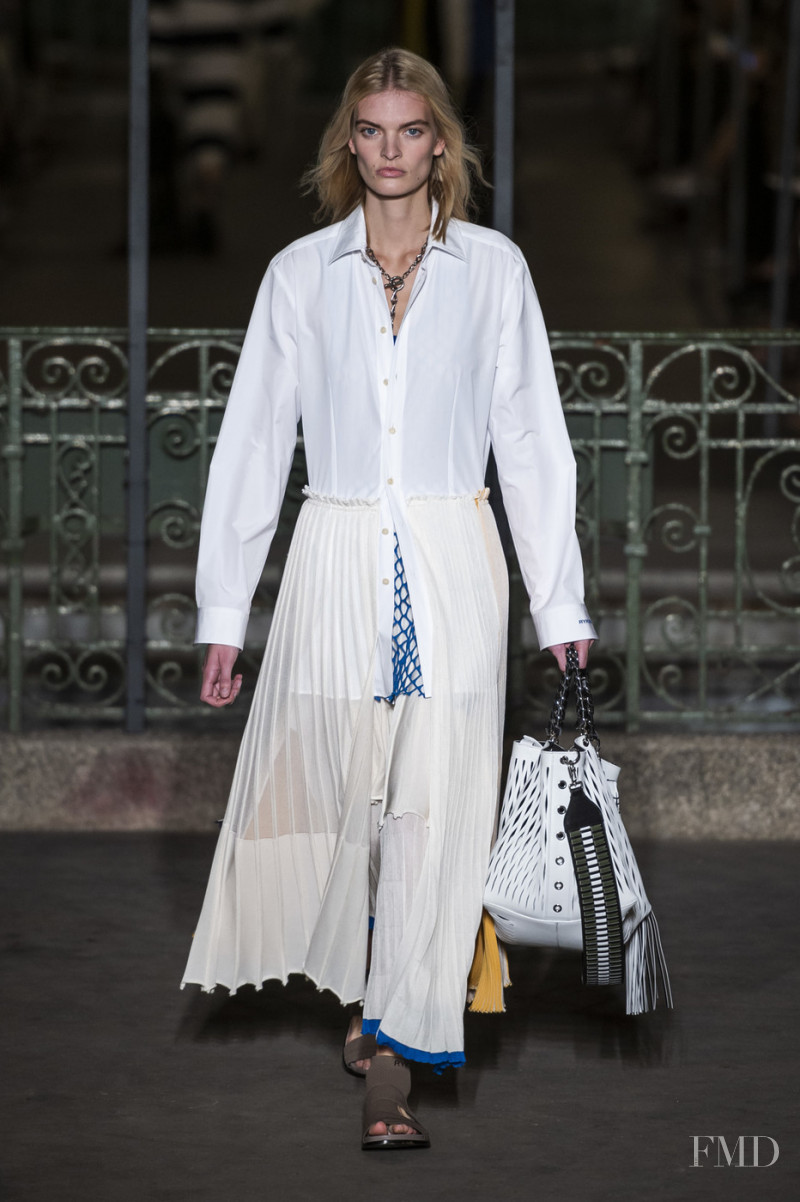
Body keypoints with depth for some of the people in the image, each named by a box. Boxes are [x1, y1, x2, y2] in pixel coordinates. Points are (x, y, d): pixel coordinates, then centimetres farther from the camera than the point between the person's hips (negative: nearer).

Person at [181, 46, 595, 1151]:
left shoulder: (493, 269, 4)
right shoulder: (301, 274, 5)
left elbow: (531, 439, 4)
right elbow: (254, 440, 6)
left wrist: (560, 606, 1)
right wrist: (223, 612, 4)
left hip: (452, 563, -1)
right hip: (338, 563, 1)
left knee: (436, 810, -6)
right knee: (337, 795, 5)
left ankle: (395, 1057, -1)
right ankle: (371, 996, 29)